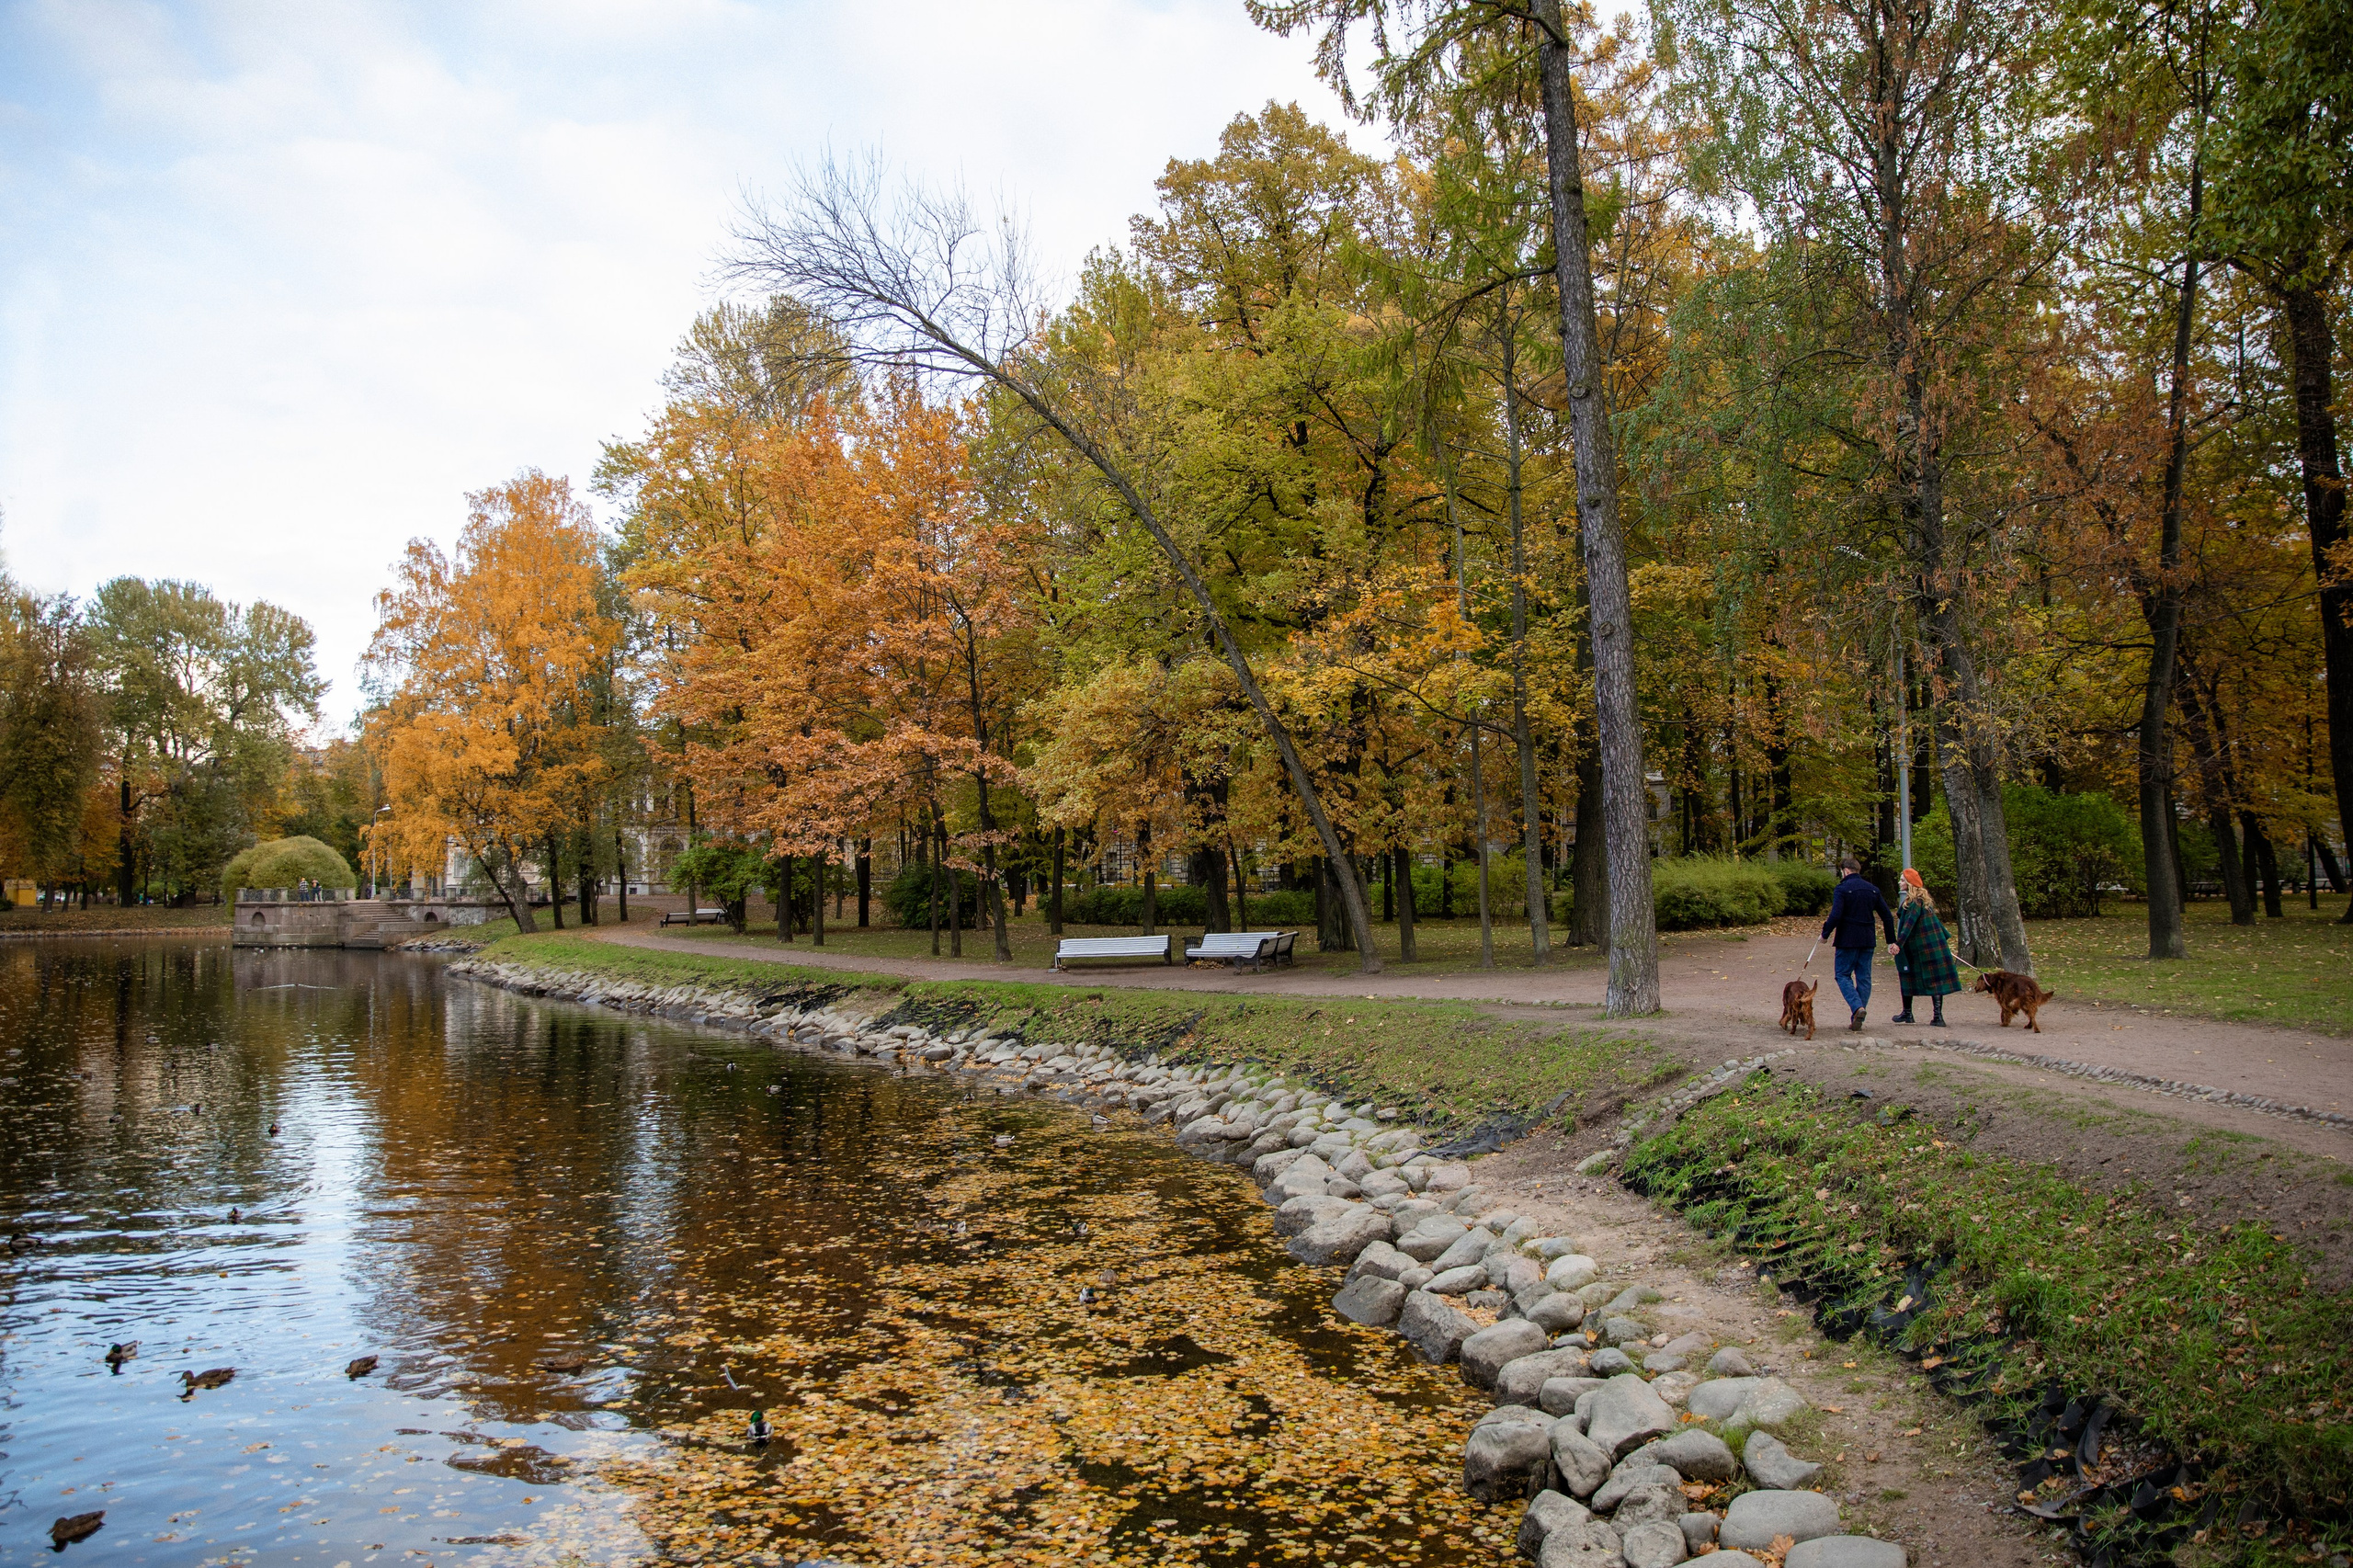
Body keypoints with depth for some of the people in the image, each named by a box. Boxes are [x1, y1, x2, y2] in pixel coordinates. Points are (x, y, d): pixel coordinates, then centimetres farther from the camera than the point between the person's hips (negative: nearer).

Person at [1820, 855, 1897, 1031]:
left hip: (1847, 940, -5)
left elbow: (1836, 916, -19)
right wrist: (1892, 941, 15)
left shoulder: (1842, 889, -9)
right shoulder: (1873, 890, 10)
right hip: (1867, 941, 5)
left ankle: (1857, 1007, -19)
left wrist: (1825, 933, -6)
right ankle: (1857, 1020, 9)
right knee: (1864, 978, 9)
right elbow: (1888, 916, 11)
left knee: (1843, 975, 5)